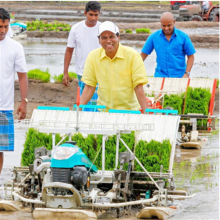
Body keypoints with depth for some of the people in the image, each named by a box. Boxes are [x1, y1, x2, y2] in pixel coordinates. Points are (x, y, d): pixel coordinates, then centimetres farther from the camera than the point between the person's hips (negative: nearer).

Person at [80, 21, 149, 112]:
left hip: (128, 110, -2)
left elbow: (138, 87, -8)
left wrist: (145, 112, -15)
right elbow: (89, 87, 5)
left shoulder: (132, 55, -6)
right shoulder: (93, 57, 2)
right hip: (103, 110, 2)